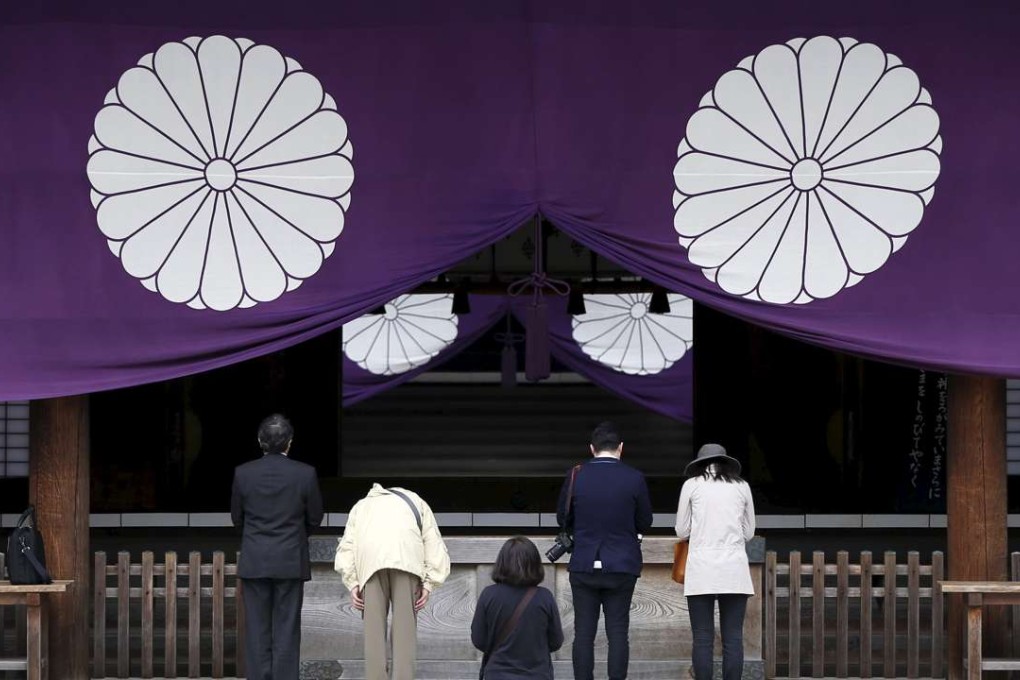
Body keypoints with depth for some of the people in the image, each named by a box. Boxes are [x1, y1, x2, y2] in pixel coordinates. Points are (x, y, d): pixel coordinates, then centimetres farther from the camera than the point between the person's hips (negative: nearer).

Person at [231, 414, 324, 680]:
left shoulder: (243, 473, -5)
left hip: (254, 562, 1)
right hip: (291, 562, -1)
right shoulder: (305, 474, -7)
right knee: (286, 630, 3)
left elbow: (236, 517, 6)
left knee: (257, 631, 6)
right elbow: (314, 518, 3)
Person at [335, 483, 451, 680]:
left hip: (370, 556, 1)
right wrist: (428, 584, 13)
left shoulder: (361, 506, 37)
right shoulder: (416, 503, 36)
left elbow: (346, 547, 19)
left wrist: (352, 584, 12)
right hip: (407, 557, -1)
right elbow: (435, 546, 20)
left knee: (374, 624, 3)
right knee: (405, 623, 1)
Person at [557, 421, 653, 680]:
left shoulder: (576, 476, -5)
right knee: (618, 632, 3)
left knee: (583, 632, 6)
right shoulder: (634, 478, -8)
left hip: (584, 565, 1)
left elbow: (563, 518, 5)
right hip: (622, 566, -1)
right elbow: (645, 523, 2)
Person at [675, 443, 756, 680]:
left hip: (702, 568, -1)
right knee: (733, 638, 2)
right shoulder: (741, 486, 11)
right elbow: (749, 532, 17)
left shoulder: (692, 485, 5)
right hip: (734, 568, 2)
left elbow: (682, 530, 10)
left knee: (703, 639, 0)